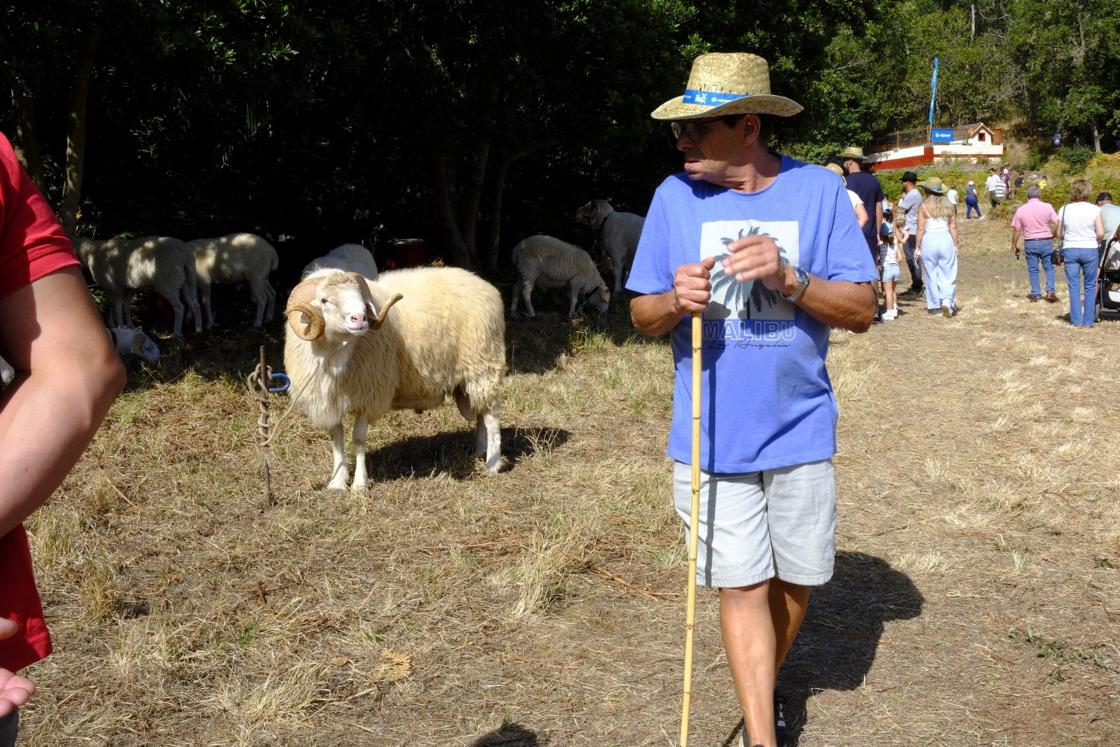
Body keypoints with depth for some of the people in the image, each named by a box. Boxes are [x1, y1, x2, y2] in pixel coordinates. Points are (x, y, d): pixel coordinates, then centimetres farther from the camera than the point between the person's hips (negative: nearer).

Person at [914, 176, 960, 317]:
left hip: (929, 240, -2)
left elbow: (920, 228, -5)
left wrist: (918, 247, 1)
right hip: (946, 239, 2)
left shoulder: (924, 206, -5)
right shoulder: (947, 205, 5)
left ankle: (934, 306, 14)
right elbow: (953, 227, 6)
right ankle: (947, 302, -11)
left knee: (931, 274, 8)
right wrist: (956, 244, 14)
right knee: (947, 275, 6)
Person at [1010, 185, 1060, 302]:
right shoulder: (1047, 207, -5)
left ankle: (1035, 294, 11)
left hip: (1030, 243, 1)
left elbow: (1016, 229, -1)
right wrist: (1051, 236, 9)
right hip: (1046, 241, -1)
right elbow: (1056, 224, -7)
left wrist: (1014, 245, 7)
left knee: (1033, 269, 9)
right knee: (1049, 267, 12)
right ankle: (1050, 291, 3)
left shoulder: (1021, 209, -2)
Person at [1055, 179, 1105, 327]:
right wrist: (1094, 242, 9)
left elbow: (1059, 234, 3)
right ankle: (1088, 320, 11)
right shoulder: (1094, 209, -7)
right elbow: (1101, 233, -10)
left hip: (1070, 250, 1)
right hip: (1090, 250, -1)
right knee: (1090, 287, 9)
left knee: (1074, 287, 7)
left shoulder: (1064, 209, -1)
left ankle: (1076, 320, 7)